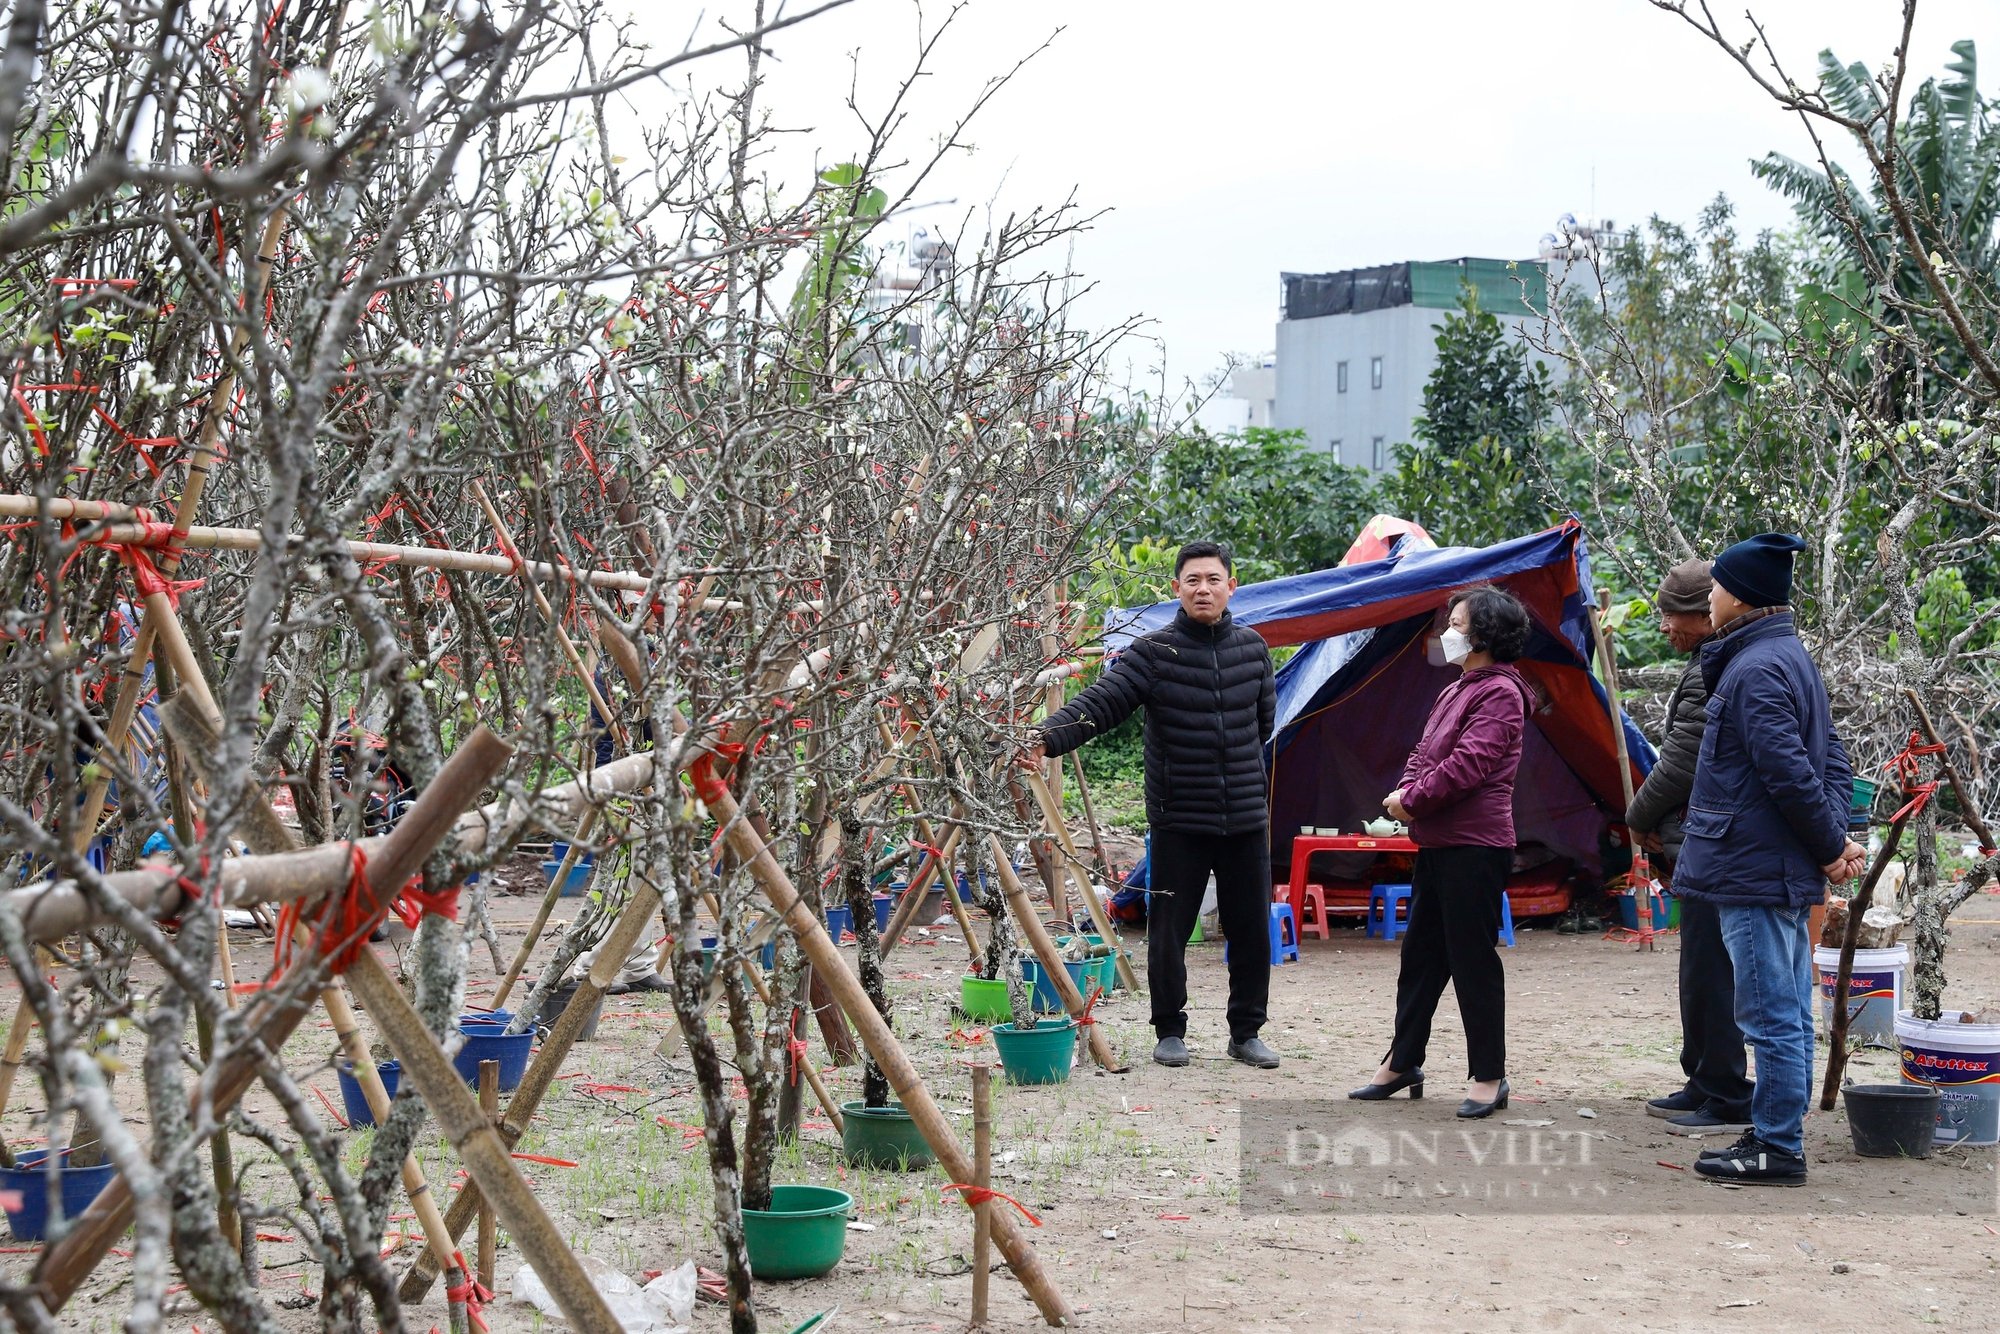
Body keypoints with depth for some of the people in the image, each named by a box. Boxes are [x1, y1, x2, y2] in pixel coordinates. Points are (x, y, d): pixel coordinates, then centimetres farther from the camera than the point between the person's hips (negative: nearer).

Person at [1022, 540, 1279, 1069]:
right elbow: (1098, 704, -18)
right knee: (1169, 932, 2)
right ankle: (1170, 1030, 19)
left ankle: (1246, 1031, 23)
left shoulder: (1252, 648, 6)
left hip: (1246, 820, 3)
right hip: (1178, 822, -3)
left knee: (1252, 931, 9)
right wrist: (1047, 739, -34)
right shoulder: (1152, 653, -7)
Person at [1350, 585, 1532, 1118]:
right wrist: (1406, 790, -2)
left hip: (1475, 846, -10)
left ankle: (1489, 1077, 4)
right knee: (1420, 954, 14)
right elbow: (1424, 753, 19)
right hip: (1437, 843, 10)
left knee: (1473, 959, -4)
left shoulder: (1500, 693, -12)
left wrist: (1411, 799, -12)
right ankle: (1402, 1063, 23)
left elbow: (1468, 764, -21)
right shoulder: (1457, 690, 18)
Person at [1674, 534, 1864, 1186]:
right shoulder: (1792, 658, 16)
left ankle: (1777, 1150, 0)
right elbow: (1833, 762, 16)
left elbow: (1790, 772, -22)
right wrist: (1835, 839, 4)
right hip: (1784, 870, 11)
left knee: (1772, 1015, -5)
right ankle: (1775, 1135, 23)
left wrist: (1830, 846, -11)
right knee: (1789, 1013, 15)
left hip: (1754, 870, -11)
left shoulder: (1754, 670, -17)